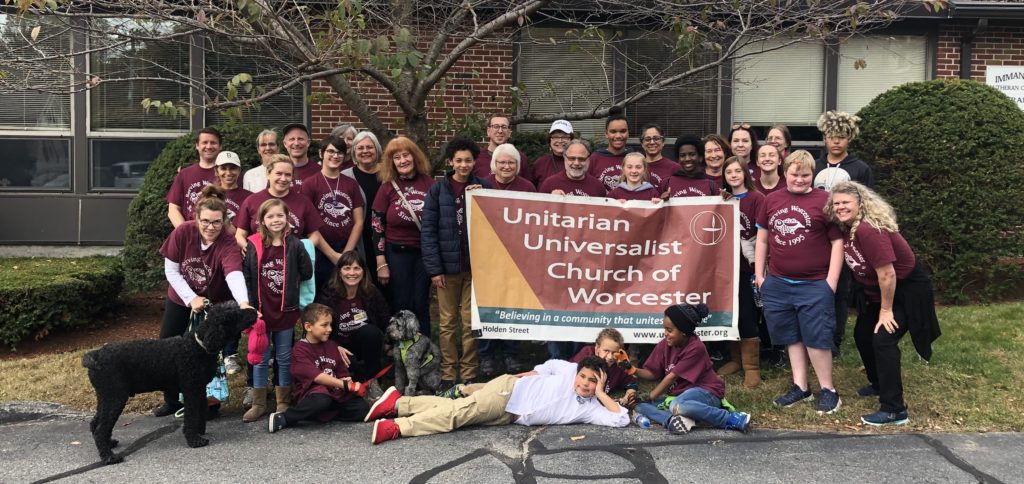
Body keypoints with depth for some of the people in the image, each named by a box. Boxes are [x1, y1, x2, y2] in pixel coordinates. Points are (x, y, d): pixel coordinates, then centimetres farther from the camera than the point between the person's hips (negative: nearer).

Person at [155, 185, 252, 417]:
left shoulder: (227, 245, -29)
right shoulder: (183, 232, -21)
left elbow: (234, 275, -47)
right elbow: (171, 270, -13)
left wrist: (243, 303, -66)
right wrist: (191, 298, -23)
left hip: (213, 304, -3)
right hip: (180, 299, 3)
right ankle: (172, 400, 28)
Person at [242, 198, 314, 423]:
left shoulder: (294, 244, -6)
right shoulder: (253, 245, -6)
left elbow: (307, 272, 2)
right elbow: (246, 277, -4)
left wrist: (290, 284, 5)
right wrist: (250, 305, -7)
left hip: (286, 310, 0)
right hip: (261, 310, 0)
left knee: (284, 358, 11)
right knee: (260, 359, 10)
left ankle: (283, 402, 23)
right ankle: (258, 403, 20)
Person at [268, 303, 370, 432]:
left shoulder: (331, 345, 15)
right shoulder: (300, 349, -7)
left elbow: (342, 373, 16)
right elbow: (316, 376, -18)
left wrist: (346, 381, -9)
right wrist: (346, 385, -22)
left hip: (334, 393, 6)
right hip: (311, 392, -6)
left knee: (362, 408, -14)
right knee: (321, 401, -40)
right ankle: (283, 418, -20)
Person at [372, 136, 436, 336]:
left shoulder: (429, 183, -2)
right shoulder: (388, 187, -4)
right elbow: (377, 227, -3)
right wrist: (381, 264, -6)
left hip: (424, 252, 1)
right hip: (396, 254, -1)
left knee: (421, 305, 8)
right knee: (400, 306, 4)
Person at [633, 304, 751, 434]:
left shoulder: (695, 348, -20)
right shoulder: (664, 345, 1)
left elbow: (671, 377, -18)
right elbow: (652, 374, 2)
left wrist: (649, 398, -14)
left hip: (705, 392, -7)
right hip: (678, 394, 7)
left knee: (677, 406, -41)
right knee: (640, 405, -12)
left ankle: (731, 419, -28)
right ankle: (673, 420, -38)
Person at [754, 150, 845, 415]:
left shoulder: (824, 201, -6)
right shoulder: (772, 200, 7)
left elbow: (838, 242, -6)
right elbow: (762, 238, 13)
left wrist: (831, 281, -10)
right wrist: (759, 275, 10)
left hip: (814, 286, -5)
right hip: (778, 284, 5)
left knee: (816, 338, 0)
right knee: (791, 337, 12)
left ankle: (828, 390, 15)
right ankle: (800, 387, 24)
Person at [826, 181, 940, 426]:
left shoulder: (869, 230, -32)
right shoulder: (846, 229, -3)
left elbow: (887, 273, -30)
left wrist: (886, 310, -21)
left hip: (907, 291, -10)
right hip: (876, 292, 10)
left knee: (883, 341, -17)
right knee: (862, 335, 16)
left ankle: (894, 410, -13)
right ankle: (880, 384, 40)